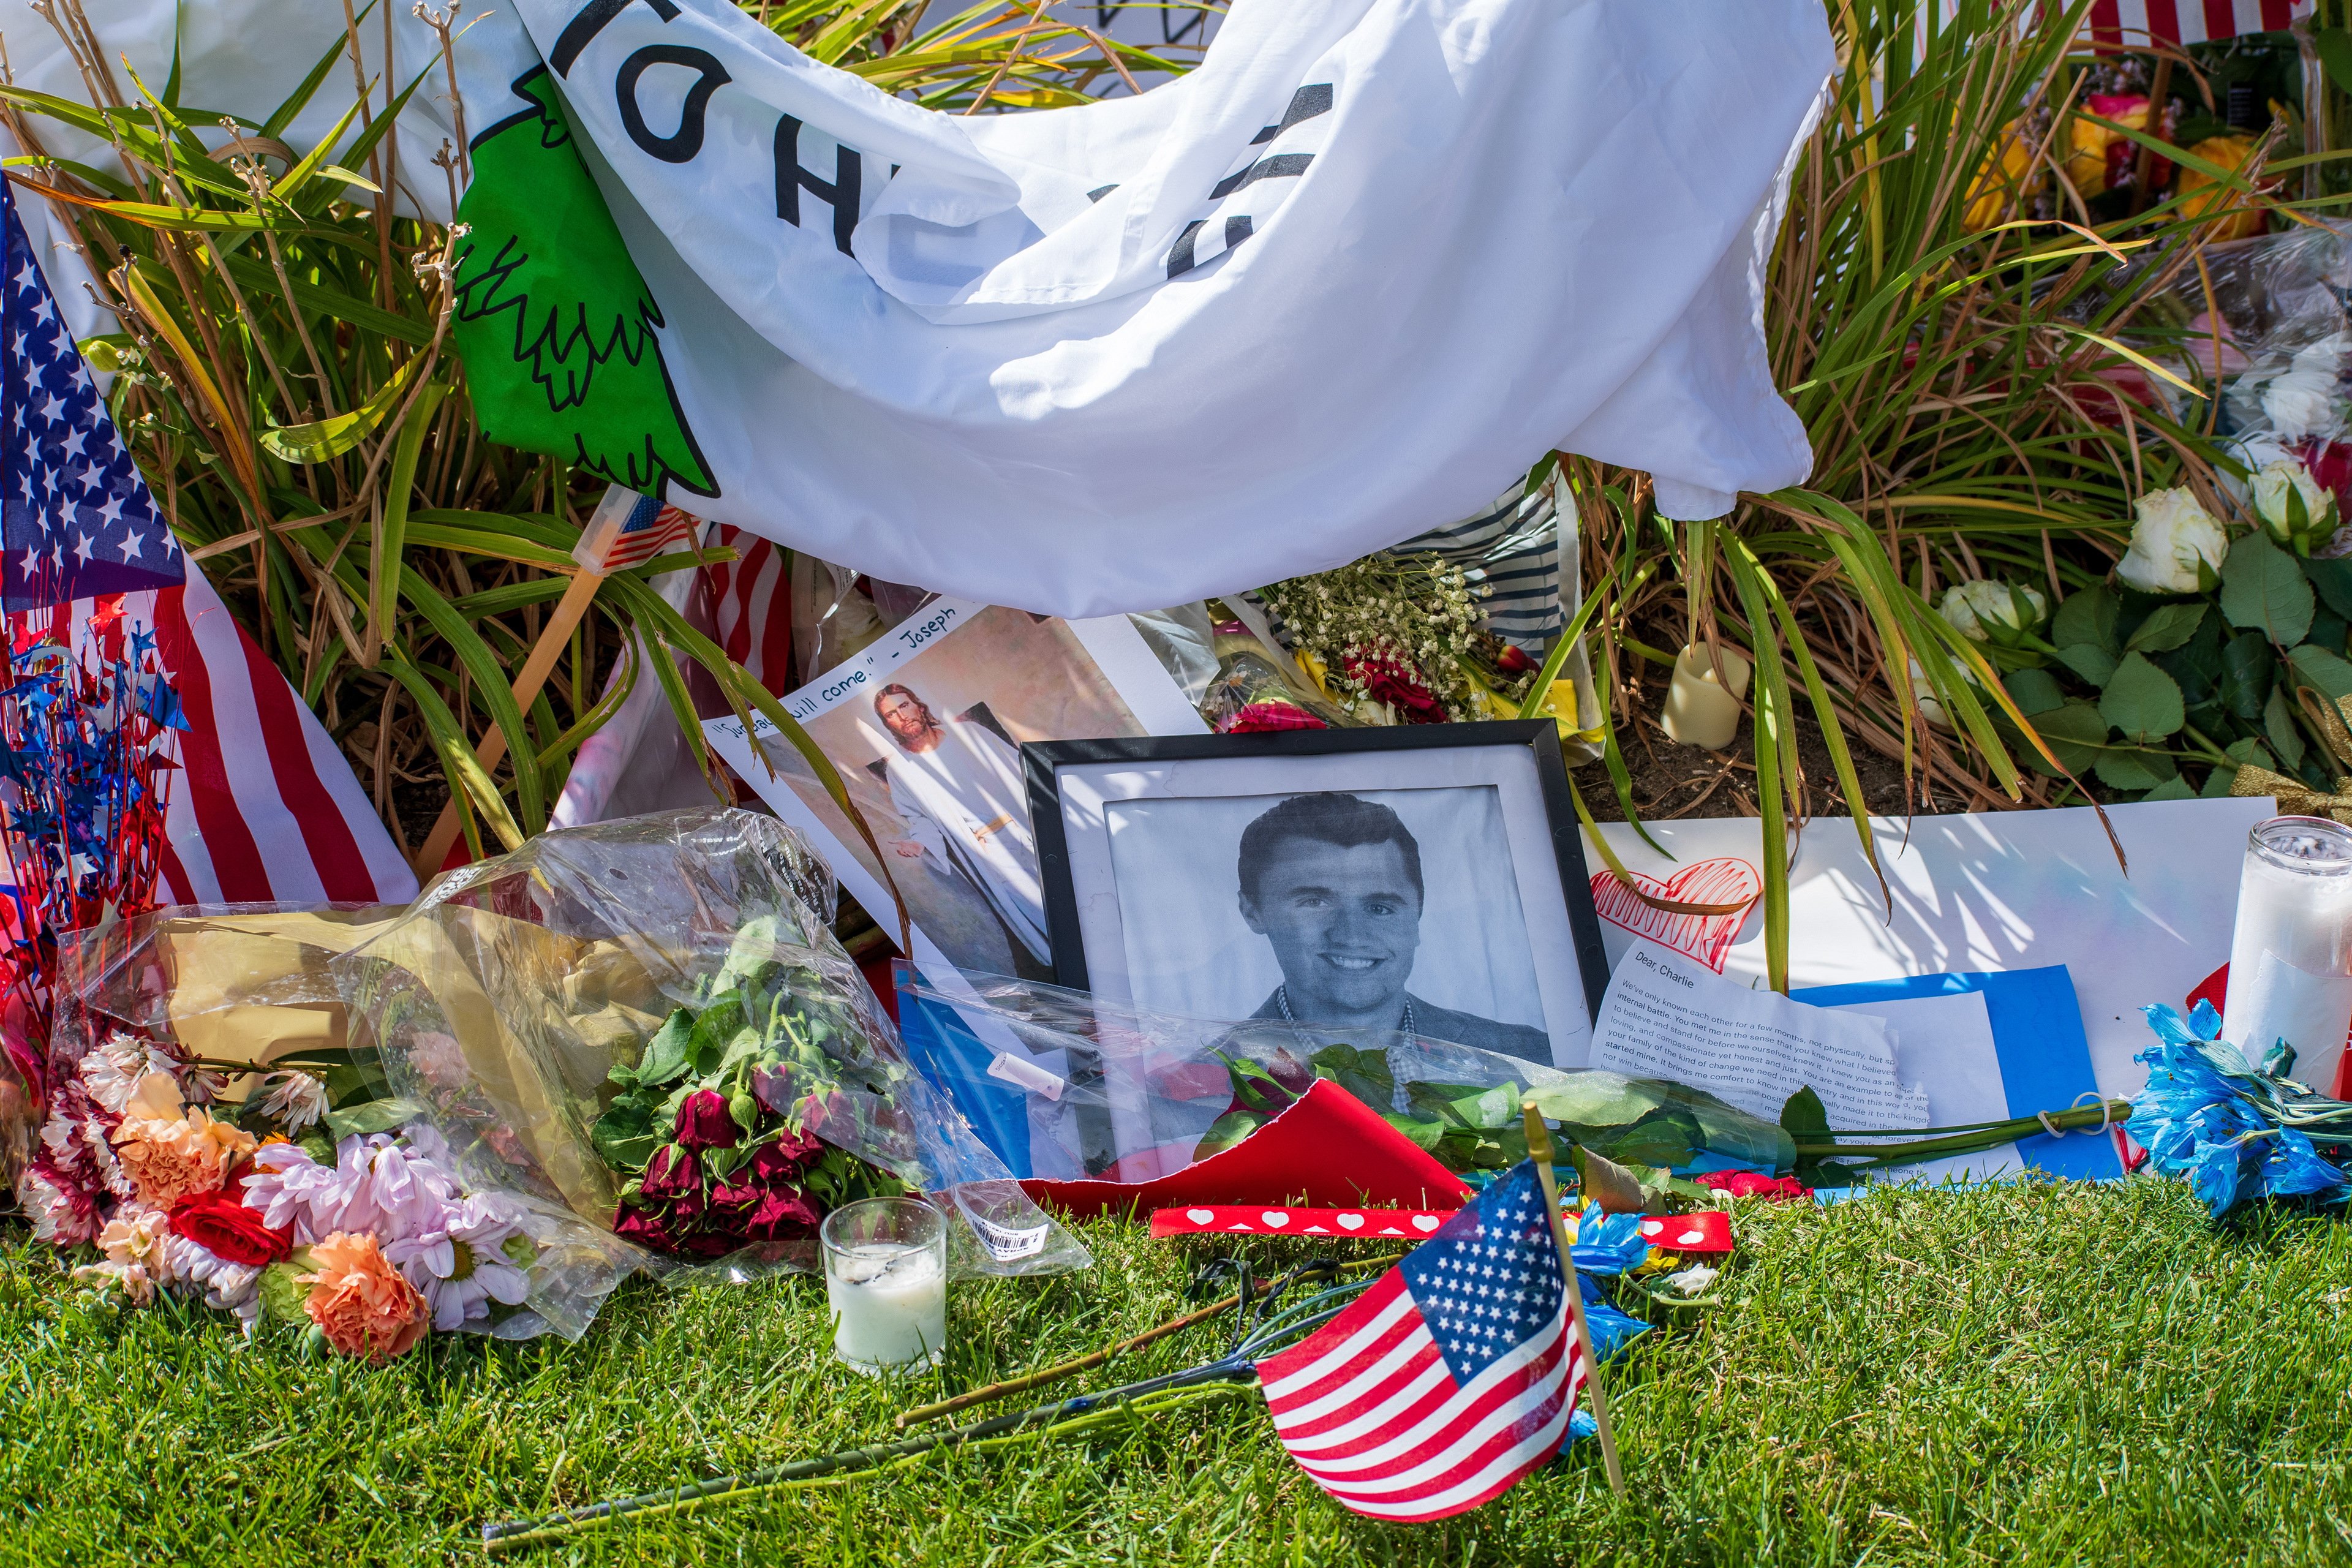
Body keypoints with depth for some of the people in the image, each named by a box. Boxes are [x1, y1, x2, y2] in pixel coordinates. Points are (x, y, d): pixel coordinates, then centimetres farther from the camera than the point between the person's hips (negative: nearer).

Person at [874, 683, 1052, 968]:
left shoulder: (968, 732, 4)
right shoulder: (899, 769, 1)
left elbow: (1018, 768, 9)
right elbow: (921, 818, 4)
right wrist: (918, 841, -17)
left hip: (1031, 829, 2)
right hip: (990, 855, -2)